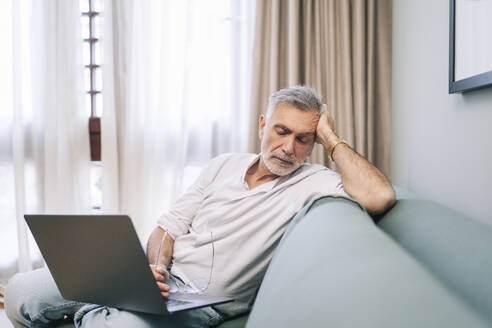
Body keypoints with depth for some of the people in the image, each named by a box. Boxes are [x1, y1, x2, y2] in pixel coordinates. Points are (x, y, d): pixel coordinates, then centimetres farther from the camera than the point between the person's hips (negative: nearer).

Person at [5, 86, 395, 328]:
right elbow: (170, 225, 10)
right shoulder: (224, 165, 11)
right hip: (156, 276, 4)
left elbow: (380, 197, -24)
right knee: (22, 293, -11)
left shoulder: (312, 183, -4)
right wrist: (155, 266, -12)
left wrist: (331, 138, -10)